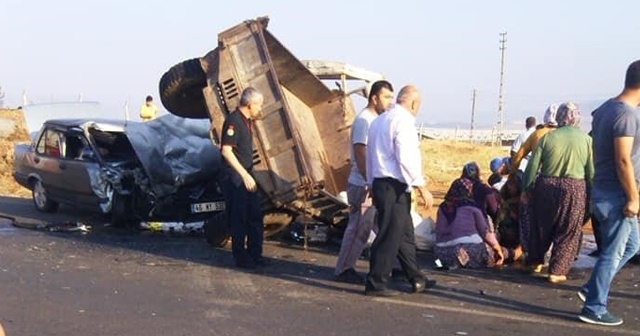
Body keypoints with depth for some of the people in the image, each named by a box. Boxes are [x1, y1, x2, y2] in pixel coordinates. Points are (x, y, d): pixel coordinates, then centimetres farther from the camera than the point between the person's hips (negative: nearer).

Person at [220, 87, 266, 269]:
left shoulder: (247, 121, 13)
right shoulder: (233, 120, -16)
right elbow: (226, 151, -23)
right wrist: (244, 175, -25)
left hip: (247, 174, 9)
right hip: (235, 176, -9)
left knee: (255, 216, 12)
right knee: (239, 219, -1)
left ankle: (255, 254, 22)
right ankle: (241, 258, 8)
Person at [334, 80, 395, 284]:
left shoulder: (376, 120, 15)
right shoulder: (364, 120, -14)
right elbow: (360, 154, -20)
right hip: (363, 185, -9)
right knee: (358, 228, -4)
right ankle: (343, 270, 5)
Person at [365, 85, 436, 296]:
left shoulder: (379, 120, 16)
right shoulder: (403, 121, -13)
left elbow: (370, 155, 21)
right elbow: (406, 159, -21)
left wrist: (372, 184, 26)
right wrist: (422, 188, -17)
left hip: (379, 183, 10)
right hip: (395, 187, -10)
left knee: (405, 234, 16)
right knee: (389, 236, -3)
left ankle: (416, 280, 25)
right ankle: (375, 284, 3)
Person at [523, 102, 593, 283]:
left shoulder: (548, 137, -1)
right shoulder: (586, 139, -3)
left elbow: (533, 166, -1)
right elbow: (591, 171, -3)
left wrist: (527, 188, 10)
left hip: (546, 186, 2)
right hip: (575, 189, -1)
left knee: (541, 228, 19)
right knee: (568, 233, 9)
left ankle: (536, 262, 32)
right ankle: (557, 271, 8)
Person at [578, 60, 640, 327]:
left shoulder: (605, 109, 10)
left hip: (604, 191, 9)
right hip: (616, 195, -9)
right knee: (613, 253, 0)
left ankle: (592, 289, 22)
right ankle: (594, 309, 8)